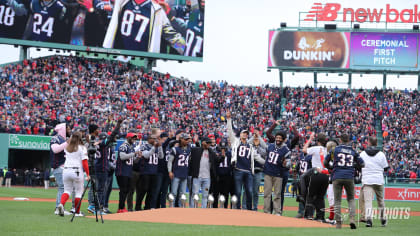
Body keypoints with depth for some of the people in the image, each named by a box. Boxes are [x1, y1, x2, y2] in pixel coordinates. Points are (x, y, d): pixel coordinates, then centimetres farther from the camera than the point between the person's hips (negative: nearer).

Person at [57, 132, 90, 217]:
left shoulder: (67, 147, 8)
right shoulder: (82, 148, -4)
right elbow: (84, 162, -9)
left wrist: (71, 137, 28)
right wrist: (88, 174, -7)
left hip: (66, 170, 4)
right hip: (77, 171, -4)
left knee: (67, 190, 15)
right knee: (79, 191, 8)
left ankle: (61, 204, -14)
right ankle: (77, 212, 11)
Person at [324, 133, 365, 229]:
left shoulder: (335, 150, 5)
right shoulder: (353, 151, 10)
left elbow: (325, 163, 11)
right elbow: (362, 164, 12)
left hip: (337, 177, -1)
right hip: (349, 177, 1)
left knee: (337, 200, 4)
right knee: (351, 199, 14)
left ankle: (338, 222, 0)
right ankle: (352, 218, -7)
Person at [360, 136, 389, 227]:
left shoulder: (362, 154, 2)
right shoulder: (381, 154, 0)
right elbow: (385, 168, 4)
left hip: (366, 180, -1)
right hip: (379, 180, 1)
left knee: (368, 200, -10)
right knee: (380, 200, 17)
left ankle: (368, 218, -29)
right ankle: (383, 219, 26)